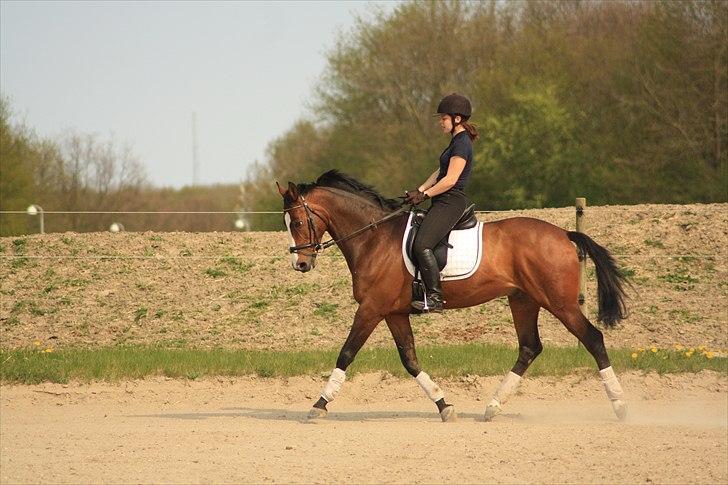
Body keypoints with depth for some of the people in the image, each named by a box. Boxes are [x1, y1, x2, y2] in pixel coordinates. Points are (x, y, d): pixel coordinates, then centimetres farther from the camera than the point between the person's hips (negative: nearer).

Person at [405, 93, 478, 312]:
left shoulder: (462, 144, -14)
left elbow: (450, 180, -19)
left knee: (422, 245, -24)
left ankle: (434, 298, -26)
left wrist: (425, 195, -9)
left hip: (451, 202, -11)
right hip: (444, 203, 11)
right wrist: (420, 191, 11)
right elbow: (441, 171, 22)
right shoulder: (457, 141, 18)